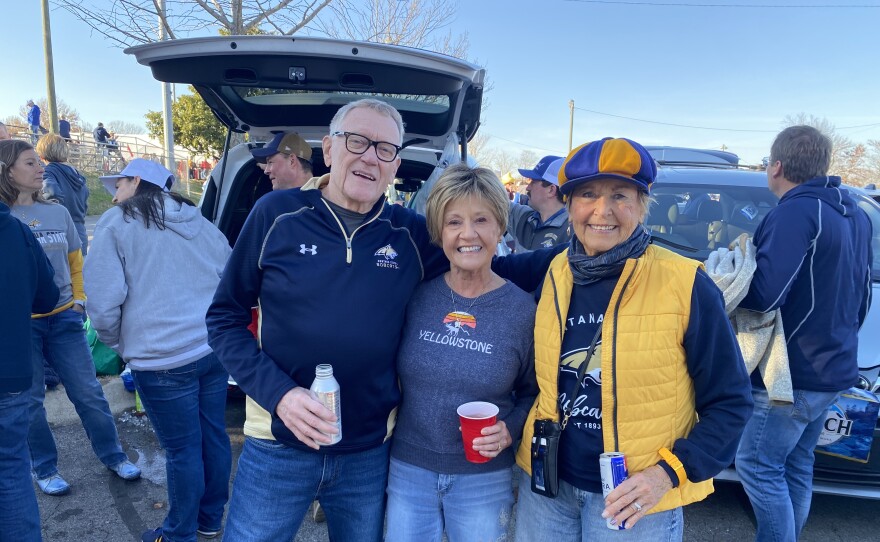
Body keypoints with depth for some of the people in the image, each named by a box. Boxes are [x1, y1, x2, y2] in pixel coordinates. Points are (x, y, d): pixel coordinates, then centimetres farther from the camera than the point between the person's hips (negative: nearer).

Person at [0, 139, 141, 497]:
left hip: (64, 318, 3)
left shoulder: (58, 213, 5)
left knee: (88, 392, 9)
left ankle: (113, 456, 25)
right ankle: (44, 469, 28)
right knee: (30, 400, 11)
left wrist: (79, 297, 5)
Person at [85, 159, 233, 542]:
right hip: (214, 349, 6)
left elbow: (103, 302, -8)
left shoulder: (117, 224, -2)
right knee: (214, 437, 16)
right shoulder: (202, 225, 12)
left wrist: (119, 345, 10)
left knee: (182, 450, 7)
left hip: (163, 359, -5)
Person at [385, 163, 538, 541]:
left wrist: (509, 431, -15)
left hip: (484, 478, -1)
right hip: (408, 469, 2)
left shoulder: (523, 309, -10)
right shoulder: (416, 296, -7)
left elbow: (531, 393, 1)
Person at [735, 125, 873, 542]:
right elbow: (861, 296, 18)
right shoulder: (854, 215, 11)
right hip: (831, 368, 9)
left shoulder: (796, 212, -19)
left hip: (792, 373, -9)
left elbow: (764, 293, -27)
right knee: (795, 467, 18)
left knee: (757, 466, 1)